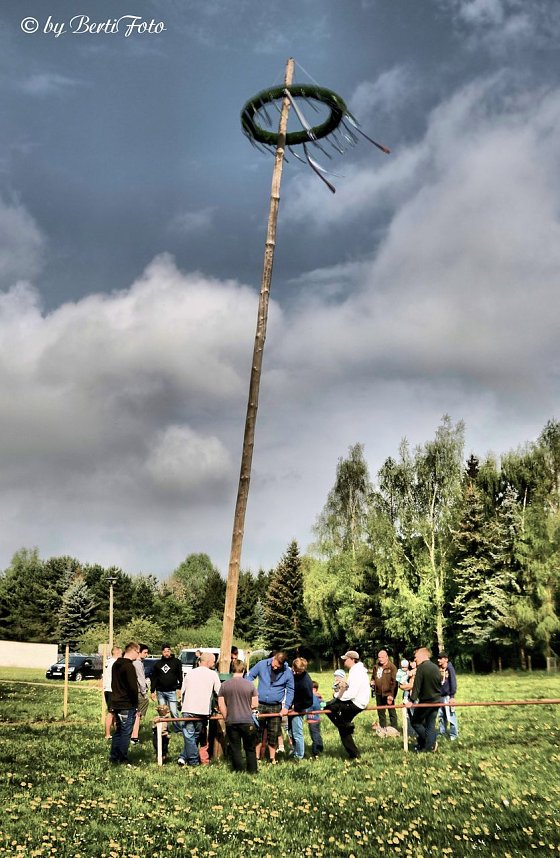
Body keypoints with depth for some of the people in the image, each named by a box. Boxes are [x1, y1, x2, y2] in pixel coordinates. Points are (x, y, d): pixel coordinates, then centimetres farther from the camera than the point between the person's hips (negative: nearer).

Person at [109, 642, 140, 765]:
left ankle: (114, 757, 21)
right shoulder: (129, 666, -17)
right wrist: (135, 704, -10)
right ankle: (122, 759, 3)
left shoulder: (116, 665, 13)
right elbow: (133, 687, -19)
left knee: (118, 731, 17)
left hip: (116, 704, 9)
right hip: (127, 705, -9)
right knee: (126, 733, -1)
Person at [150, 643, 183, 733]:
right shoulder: (158, 664, 10)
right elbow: (154, 678, 13)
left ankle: (178, 729, 2)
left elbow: (180, 676, 0)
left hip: (172, 691, -3)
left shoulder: (176, 662, 3)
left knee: (174, 711, -7)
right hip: (160, 692, 3)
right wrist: (153, 691, 8)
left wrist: (179, 688, -9)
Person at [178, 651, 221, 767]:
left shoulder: (190, 673, 12)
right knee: (196, 735, 12)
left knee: (189, 735, 6)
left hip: (188, 709, 2)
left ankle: (193, 760, 2)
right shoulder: (213, 674, 2)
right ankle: (185, 757, 7)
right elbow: (219, 692, 3)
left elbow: (182, 691, 15)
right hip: (203, 711, -2)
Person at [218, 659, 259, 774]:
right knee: (250, 748, 13)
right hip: (247, 721, 0)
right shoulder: (250, 685, -5)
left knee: (235, 748, 11)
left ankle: (239, 771, 14)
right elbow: (255, 704, 0)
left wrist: (226, 717, 10)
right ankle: (252, 771, 16)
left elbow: (221, 705, -2)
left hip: (231, 722, 1)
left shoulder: (224, 685, -3)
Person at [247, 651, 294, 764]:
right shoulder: (261, 665, -8)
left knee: (273, 734, 5)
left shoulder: (287, 672, -7)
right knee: (257, 732, 4)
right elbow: (250, 676, 5)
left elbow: (290, 690, 4)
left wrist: (286, 706, -5)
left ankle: (272, 759, 18)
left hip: (276, 707, 0)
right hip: (260, 705, 0)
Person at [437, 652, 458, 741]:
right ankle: (442, 732, 23)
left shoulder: (450, 668, -8)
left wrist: (452, 696, -14)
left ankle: (454, 734, 3)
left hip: (448, 696, -6)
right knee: (441, 715, 13)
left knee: (451, 716, -5)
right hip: (440, 696, 6)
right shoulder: (438, 669, 8)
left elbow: (453, 683, -10)